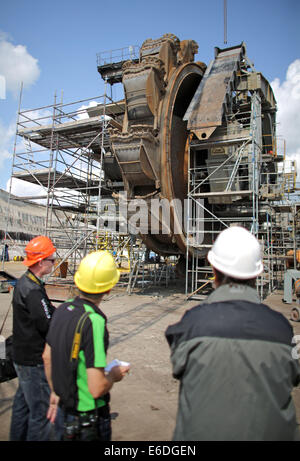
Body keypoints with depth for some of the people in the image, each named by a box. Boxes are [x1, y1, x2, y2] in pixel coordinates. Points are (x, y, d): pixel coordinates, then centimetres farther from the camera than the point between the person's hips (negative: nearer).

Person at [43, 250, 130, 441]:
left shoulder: (63, 309, -6)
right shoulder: (94, 322, -30)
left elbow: (47, 357, 6)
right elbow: (97, 388, -30)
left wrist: (56, 392, 18)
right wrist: (114, 376, -9)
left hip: (67, 405, 7)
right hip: (89, 414, -7)